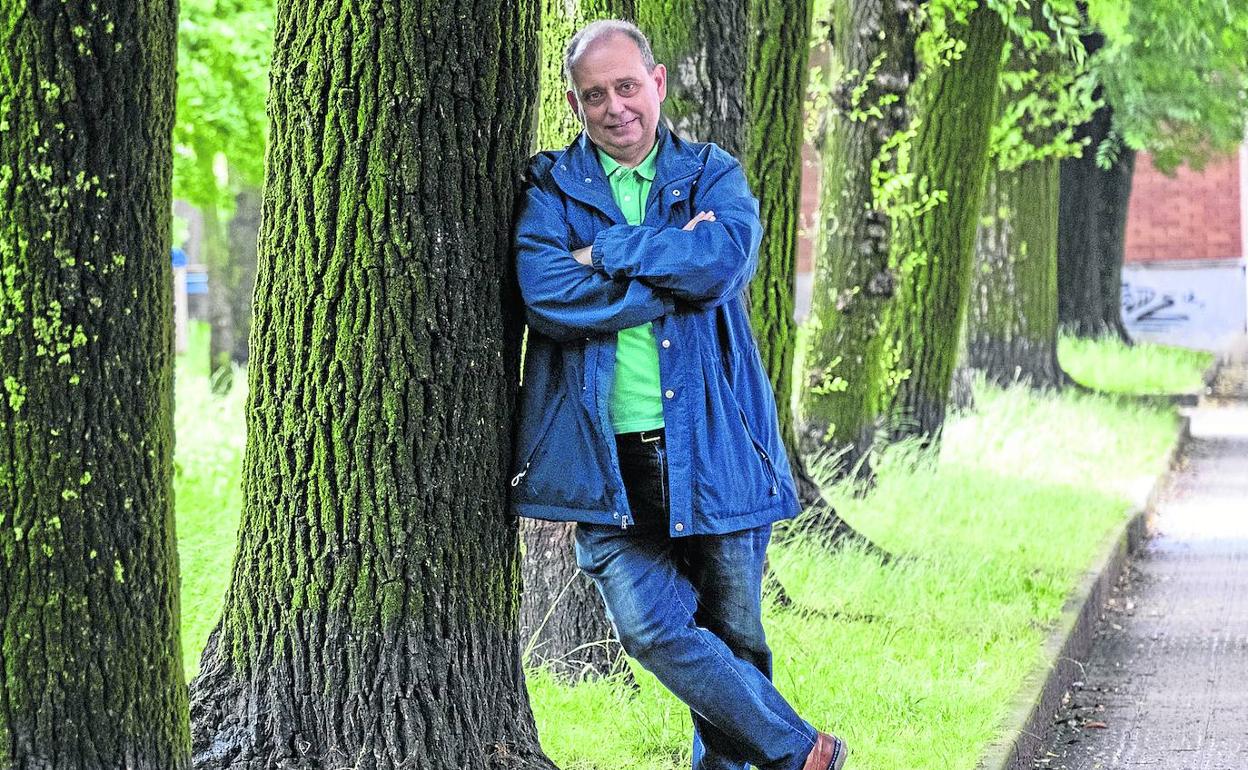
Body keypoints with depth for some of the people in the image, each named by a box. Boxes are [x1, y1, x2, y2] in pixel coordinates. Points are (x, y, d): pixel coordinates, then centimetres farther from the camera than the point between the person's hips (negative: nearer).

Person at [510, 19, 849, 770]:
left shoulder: (713, 176, 8)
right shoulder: (552, 188, 6)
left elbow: (726, 258, -15)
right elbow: (546, 294, -13)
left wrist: (606, 252, -11)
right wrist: (673, 267, -11)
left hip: (710, 448, 1)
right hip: (607, 456, -1)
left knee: (734, 636, 7)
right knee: (650, 623, -14)